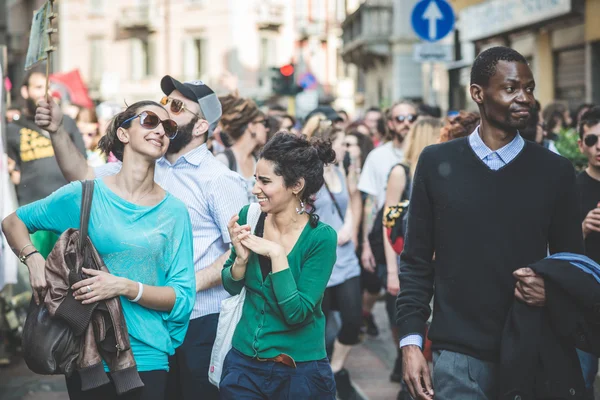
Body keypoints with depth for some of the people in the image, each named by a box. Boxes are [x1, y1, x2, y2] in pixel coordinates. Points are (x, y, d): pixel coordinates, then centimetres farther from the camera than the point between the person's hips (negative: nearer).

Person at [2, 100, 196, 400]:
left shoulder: (174, 212, 0)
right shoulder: (85, 194, -2)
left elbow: (182, 298, -4)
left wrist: (126, 287, -18)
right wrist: (33, 258, -8)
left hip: (148, 359, 1)